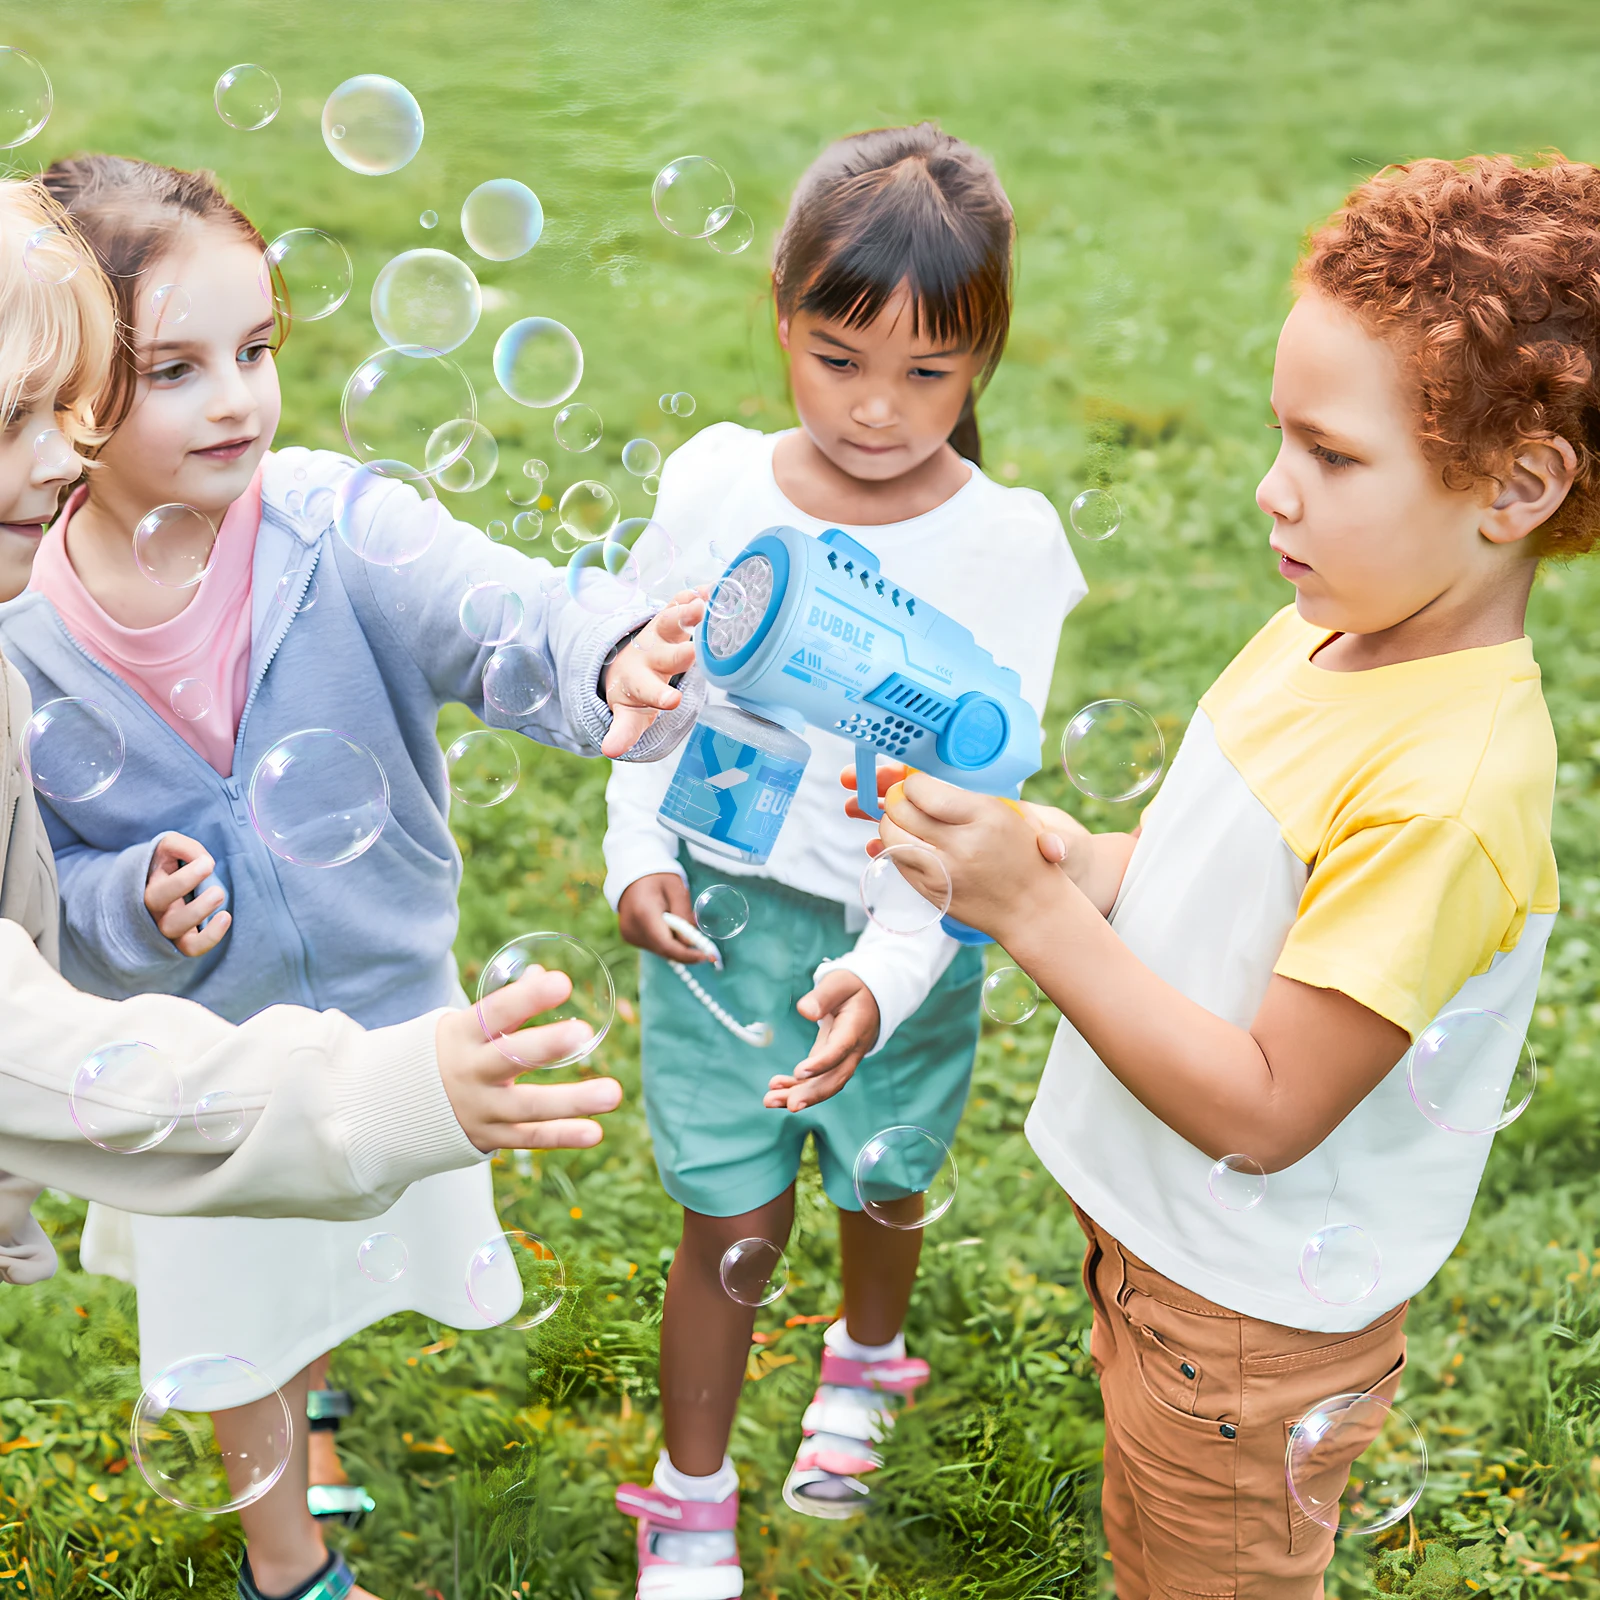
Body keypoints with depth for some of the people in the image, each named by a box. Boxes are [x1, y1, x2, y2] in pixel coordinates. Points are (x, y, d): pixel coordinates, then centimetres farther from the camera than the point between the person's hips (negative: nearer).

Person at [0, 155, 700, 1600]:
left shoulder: (339, 528, -21)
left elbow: (495, 612, -39)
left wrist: (613, 666, -61)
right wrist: (136, 905, -30)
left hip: (384, 1004, 1)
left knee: (344, 1255, 28)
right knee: (239, 1314, 21)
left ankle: (309, 1394, 65)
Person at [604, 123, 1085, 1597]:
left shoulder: (1007, 544, -16)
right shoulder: (714, 483, -8)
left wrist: (886, 972, -29)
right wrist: (638, 856, -7)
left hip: (904, 934, 0)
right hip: (720, 912, 1)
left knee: (879, 1185, 20)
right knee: (732, 1218, 8)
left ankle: (867, 1365, 55)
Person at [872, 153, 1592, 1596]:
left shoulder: (1449, 788, -32)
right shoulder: (1330, 630, -4)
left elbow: (1261, 1112, -29)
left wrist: (1036, 912, -30)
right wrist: (1084, 863, -9)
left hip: (1247, 1321, -8)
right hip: (1158, 1235, 8)